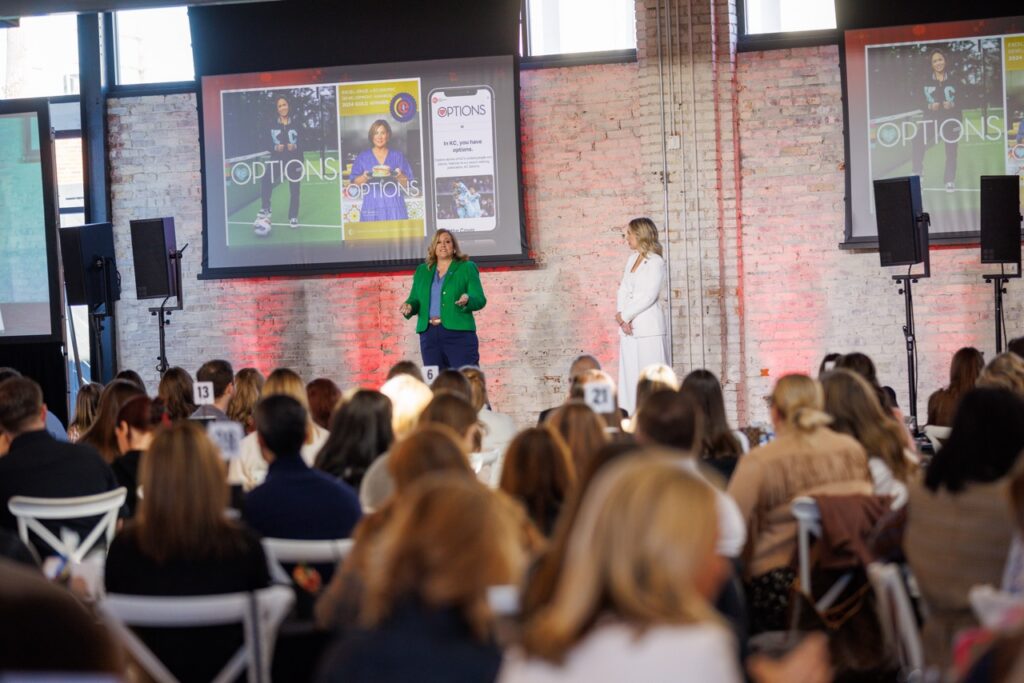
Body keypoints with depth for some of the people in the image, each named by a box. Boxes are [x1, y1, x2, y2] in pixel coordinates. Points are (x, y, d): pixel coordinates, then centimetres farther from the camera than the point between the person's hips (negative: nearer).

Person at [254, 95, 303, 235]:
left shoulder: (297, 124, 3)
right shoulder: (272, 125, 3)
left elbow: (302, 143, 0)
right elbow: (268, 143, 0)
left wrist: (295, 146, -21)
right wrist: (275, 147, -21)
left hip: (294, 160, 1)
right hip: (277, 159, -1)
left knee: (294, 189, 4)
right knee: (266, 180, -24)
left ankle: (293, 217, 16)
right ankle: (265, 208, -9)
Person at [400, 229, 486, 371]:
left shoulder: (467, 268, 6)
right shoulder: (422, 271, 17)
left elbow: (480, 299, -1)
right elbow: (415, 299, 16)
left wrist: (467, 301, -23)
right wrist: (409, 306, -7)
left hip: (458, 332, -4)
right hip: (429, 334, 4)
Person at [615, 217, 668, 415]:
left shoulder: (656, 262, -7)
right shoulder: (632, 259, 15)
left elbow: (649, 296, -14)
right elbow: (623, 289, 10)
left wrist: (624, 315, -10)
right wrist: (623, 320, -4)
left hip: (648, 327, -7)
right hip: (629, 327, 7)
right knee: (629, 374, 6)